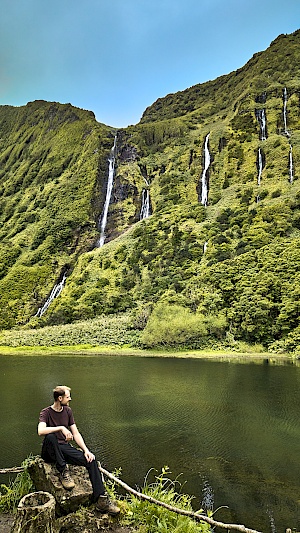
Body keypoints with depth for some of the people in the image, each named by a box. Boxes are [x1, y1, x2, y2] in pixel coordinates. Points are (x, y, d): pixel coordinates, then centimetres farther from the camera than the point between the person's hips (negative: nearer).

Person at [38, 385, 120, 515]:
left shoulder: (68, 411, 9)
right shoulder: (46, 413, -7)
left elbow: (76, 434, 6)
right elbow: (41, 431, -29)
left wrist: (86, 450, -8)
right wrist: (61, 428, -35)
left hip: (65, 448, 4)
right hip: (51, 452, -4)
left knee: (91, 460, -19)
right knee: (50, 437, -38)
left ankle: (101, 500, -19)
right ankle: (63, 473, -26)